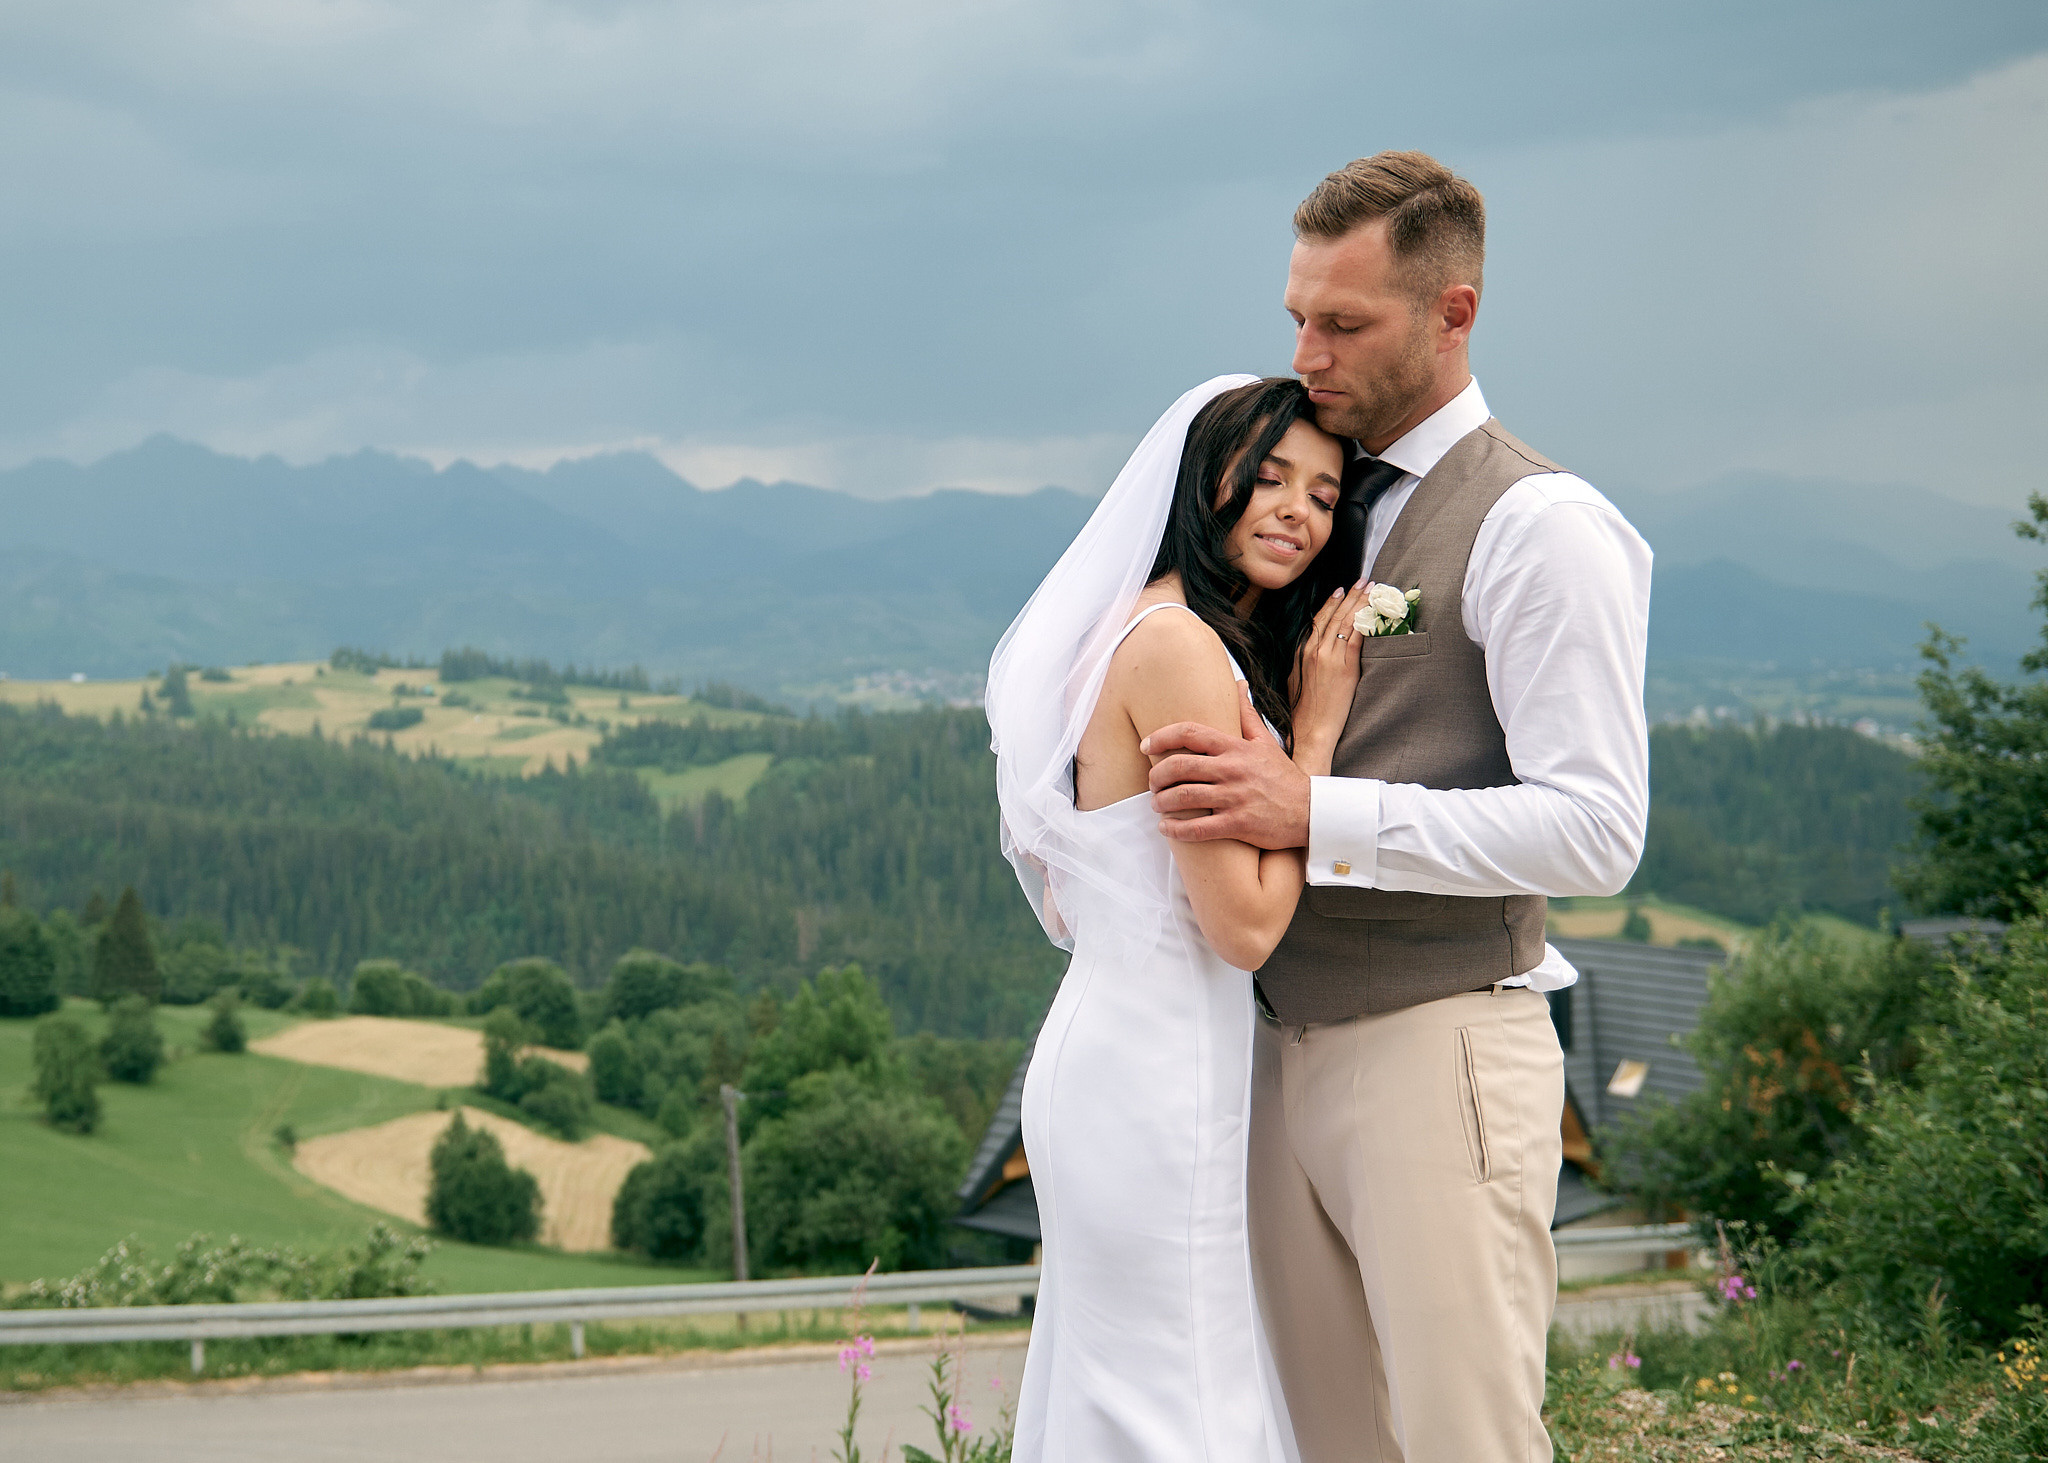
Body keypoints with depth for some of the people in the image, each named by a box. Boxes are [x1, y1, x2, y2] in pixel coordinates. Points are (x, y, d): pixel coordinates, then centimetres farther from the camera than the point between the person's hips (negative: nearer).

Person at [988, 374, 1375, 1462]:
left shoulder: (1154, 634, 13)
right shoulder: (1182, 646, -17)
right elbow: (1245, 921, -19)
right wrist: (1315, 731, -10)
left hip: (1118, 1058, 10)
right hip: (1157, 1083, -10)